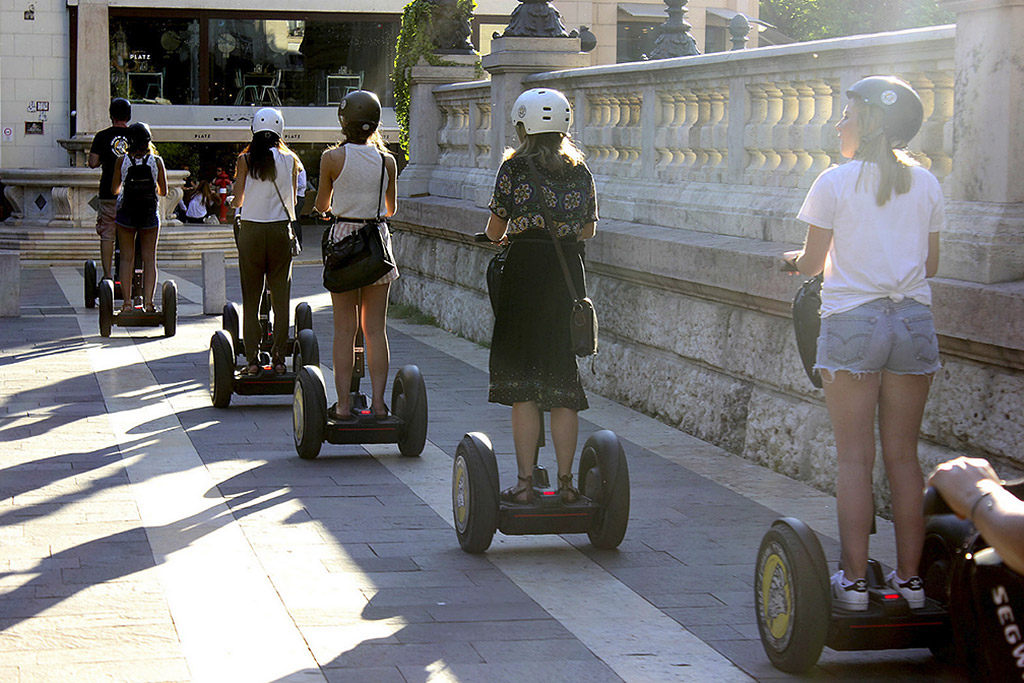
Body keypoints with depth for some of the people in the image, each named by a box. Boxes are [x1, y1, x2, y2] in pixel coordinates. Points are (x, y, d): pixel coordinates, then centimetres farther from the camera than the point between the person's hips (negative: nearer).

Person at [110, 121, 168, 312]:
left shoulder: (122, 161, -6)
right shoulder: (157, 161, -6)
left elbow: (114, 189, 2)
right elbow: (163, 191, 1)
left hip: (125, 213, 0)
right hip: (150, 214, 0)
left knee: (127, 258, 8)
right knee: (149, 259, 7)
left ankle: (127, 302, 5)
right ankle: (148, 302, 2)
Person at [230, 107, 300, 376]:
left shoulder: (245, 160, -3)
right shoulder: (290, 160, 0)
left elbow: (237, 201, 0)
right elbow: (292, 200, 7)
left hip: (251, 231, -1)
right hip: (280, 231, 1)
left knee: (251, 299, 5)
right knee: (281, 298, 7)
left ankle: (252, 360, 4)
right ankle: (278, 359, 7)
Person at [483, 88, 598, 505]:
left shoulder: (515, 167, -4)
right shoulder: (580, 170, 7)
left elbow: (495, 230, 0)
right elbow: (589, 229, 13)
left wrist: (502, 235, 23)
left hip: (525, 268, -4)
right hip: (568, 271, 4)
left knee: (522, 383, 1)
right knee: (563, 380, 9)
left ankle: (525, 482, 1)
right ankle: (565, 482, 10)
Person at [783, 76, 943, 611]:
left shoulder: (836, 182, -4)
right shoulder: (925, 183, 7)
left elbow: (812, 262, 1)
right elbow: (931, 263, 12)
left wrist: (793, 259, 23)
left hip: (852, 321, -4)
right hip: (914, 321, 4)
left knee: (855, 457, 1)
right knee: (903, 455, 10)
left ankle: (854, 580, 3)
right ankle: (909, 577, 14)